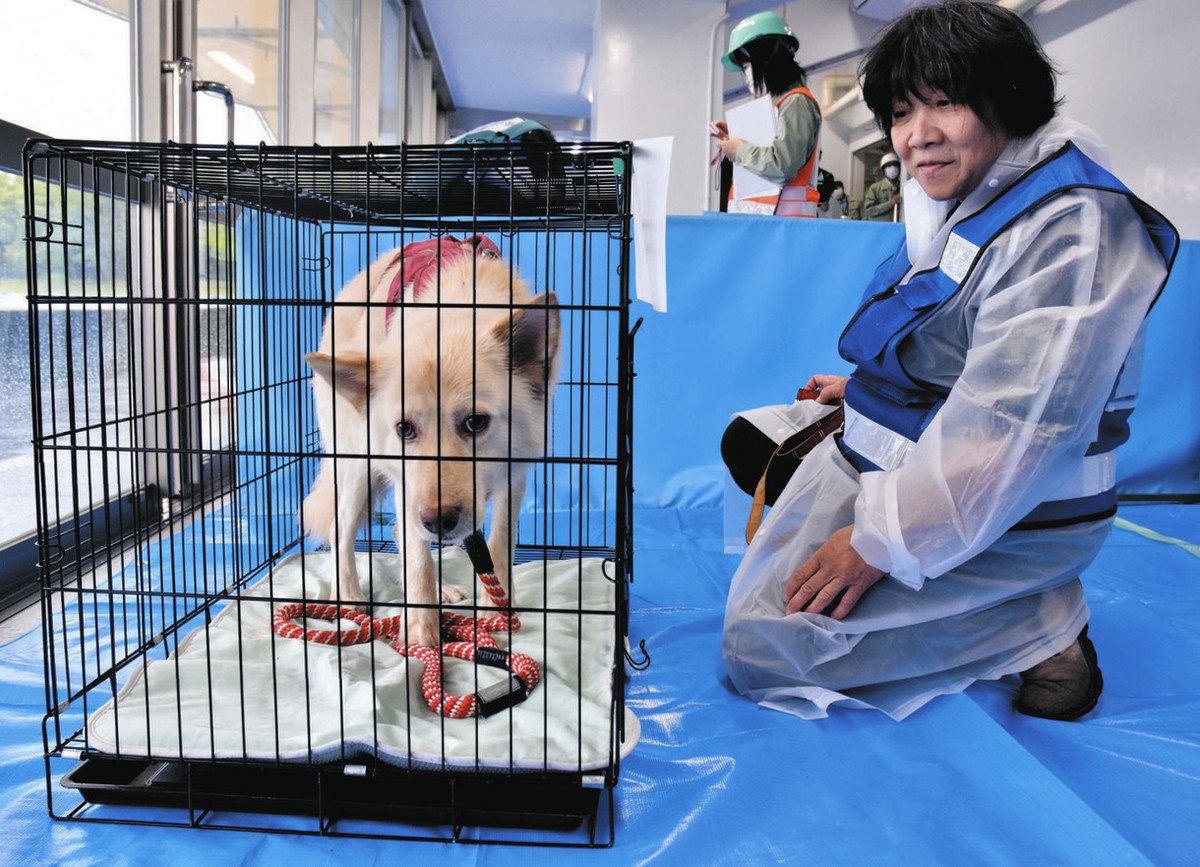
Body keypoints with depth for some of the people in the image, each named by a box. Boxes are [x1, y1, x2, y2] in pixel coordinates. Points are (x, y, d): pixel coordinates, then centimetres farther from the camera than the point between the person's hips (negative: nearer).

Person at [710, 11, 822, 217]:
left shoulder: (796, 102, -4)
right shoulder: (780, 103, 25)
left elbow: (782, 165, -17)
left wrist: (739, 151, -4)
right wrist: (732, 137, 19)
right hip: (763, 217, 9)